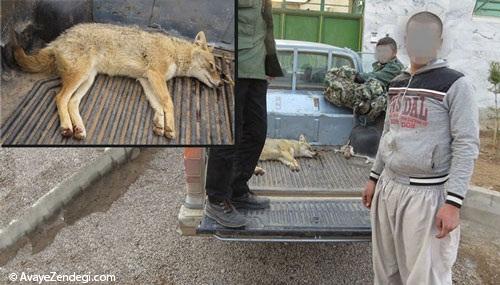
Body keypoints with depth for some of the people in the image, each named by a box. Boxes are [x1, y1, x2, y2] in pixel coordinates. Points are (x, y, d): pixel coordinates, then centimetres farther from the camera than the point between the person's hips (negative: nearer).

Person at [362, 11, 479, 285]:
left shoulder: (455, 84, -7)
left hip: (427, 194, -6)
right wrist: (374, 178, 18)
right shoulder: (396, 84, 12)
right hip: (388, 187, 6)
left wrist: (453, 202, -18)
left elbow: (466, 145, -12)